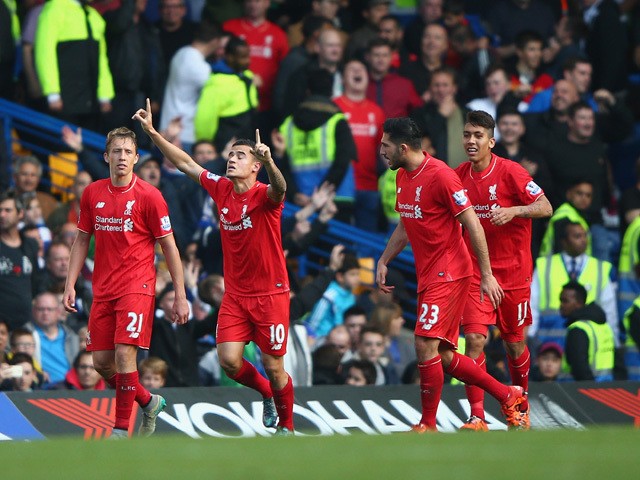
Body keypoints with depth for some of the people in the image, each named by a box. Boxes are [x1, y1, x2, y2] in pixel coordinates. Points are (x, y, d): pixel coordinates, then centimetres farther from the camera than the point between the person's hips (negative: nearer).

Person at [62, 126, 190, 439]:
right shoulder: (92, 194, 6)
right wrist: (70, 285, 7)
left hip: (137, 287, -5)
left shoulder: (149, 196, -7)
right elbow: (82, 240, 15)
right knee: (101, 362, 5)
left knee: (124, 354, -16)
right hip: (103, 289, 5)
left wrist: (180, 296, -6)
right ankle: (149, 402, 30)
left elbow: (169, 247, -3)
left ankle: (121, 431, -8)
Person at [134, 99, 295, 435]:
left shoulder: (264, 196, -13)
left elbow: (279, 189, -37)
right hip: (235, 294, 5)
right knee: (229, 361, -8)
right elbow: (185, 164, 12)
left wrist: (269, 161, -57)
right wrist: (152, 132, 8)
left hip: (270, 294, -5)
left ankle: (286, 427, 22)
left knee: (274, 367, 0)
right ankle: (267, 394, 23)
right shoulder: (221, 189, 3)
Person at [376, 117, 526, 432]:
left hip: (449, 273, -9)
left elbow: (473, 225, -15)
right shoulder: (403, 177, 10)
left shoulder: (440, 175, -17)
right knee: (443, 355, 9)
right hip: (427, 276, 9)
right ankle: (508, 396, 24)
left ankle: (428, 427, -6)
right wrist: (384, 261, 17)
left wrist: (487, 275, -16)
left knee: (426, 345, -15)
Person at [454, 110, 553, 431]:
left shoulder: (510, 172, -12)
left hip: (513, 271, -2)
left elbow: (545, 208, -15)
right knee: (474, 339, -13)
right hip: (475, 271, 2)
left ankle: (521, 406, 34)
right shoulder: (459, 176, 1)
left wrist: (514, 211, -31)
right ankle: (477, 417, -13)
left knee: (514, 343, 10)